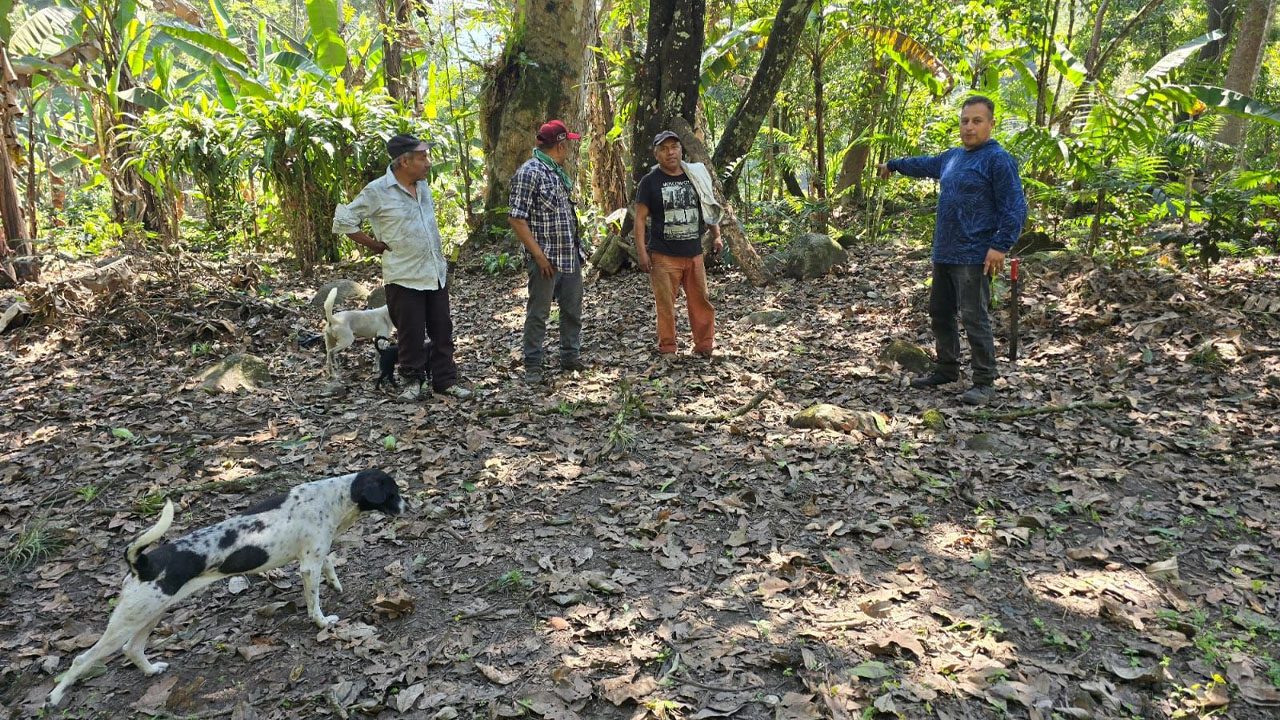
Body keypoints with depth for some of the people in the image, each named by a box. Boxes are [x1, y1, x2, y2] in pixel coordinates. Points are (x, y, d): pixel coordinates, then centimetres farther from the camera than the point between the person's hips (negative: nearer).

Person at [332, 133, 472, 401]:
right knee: (411, 335, 3)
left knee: (442, 331, 9)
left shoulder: (423, 185, 7)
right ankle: (414, 382, 19)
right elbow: (343, 221, -8)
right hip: (404, 277, -6)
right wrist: (374, 244, -5)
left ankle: (445, 380, 19)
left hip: (437, 273, 6)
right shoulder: (377, 191, -13)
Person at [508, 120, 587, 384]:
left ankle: (571, 356, 30)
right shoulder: (529, 172, -15)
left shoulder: (559, 171, 12)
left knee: (573, 309, 15)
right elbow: (516, 219, -18)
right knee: (538, 313, 2)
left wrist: (578, 247, 14)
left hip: (571, 255, 8)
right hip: (546, 258, -8)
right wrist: (539, 255, -19)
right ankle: (532, 367, 12)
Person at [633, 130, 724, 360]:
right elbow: (641, 218, -3)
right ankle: (667, 348, 12)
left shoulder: (695, 176, 9)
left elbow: (710, 208, 19)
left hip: (694, 253, 4)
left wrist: (716, 235, 7)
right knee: (665, 304, -1)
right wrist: (641, 251, -10)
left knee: (701, 300, 6)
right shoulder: (649, 181, -2)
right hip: (663, 255, -3)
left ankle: (705, 345, 17)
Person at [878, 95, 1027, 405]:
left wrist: (1001, 245, -23)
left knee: (974, 319, -9)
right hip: (943, 253, 9)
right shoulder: (952, 157, 16)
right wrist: (894, 165, 51)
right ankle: (946, 369, 30)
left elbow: (1015, 208, -15)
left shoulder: (998, 159, -10)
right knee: (940, 313, 16)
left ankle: (985, 383, -2)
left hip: (973, 258, -9)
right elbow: (924, 165, 38)